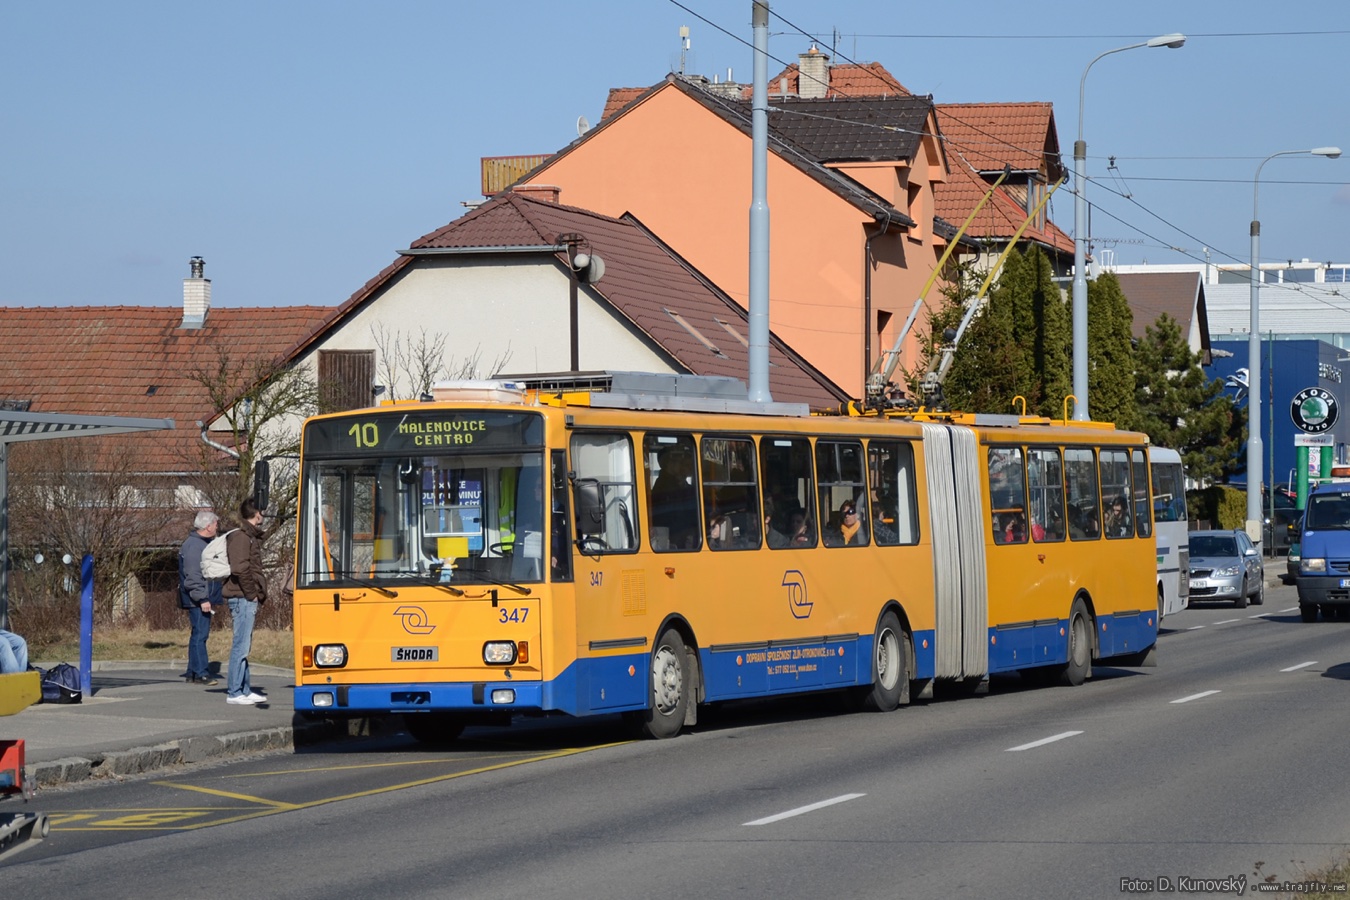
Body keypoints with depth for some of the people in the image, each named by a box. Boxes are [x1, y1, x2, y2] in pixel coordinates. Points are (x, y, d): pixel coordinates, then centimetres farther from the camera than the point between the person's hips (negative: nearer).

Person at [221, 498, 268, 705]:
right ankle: (234, 692, -6)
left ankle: (244, 690, 19)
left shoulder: (252, 537, 17)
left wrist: (258, 594, 12)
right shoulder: (241, 538, -13)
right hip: (243, 599, -10)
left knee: (244, 646, 13)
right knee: (241, 646, -8)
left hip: (248, 599, 10)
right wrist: (251, 594, -15)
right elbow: (240, 569, -23)